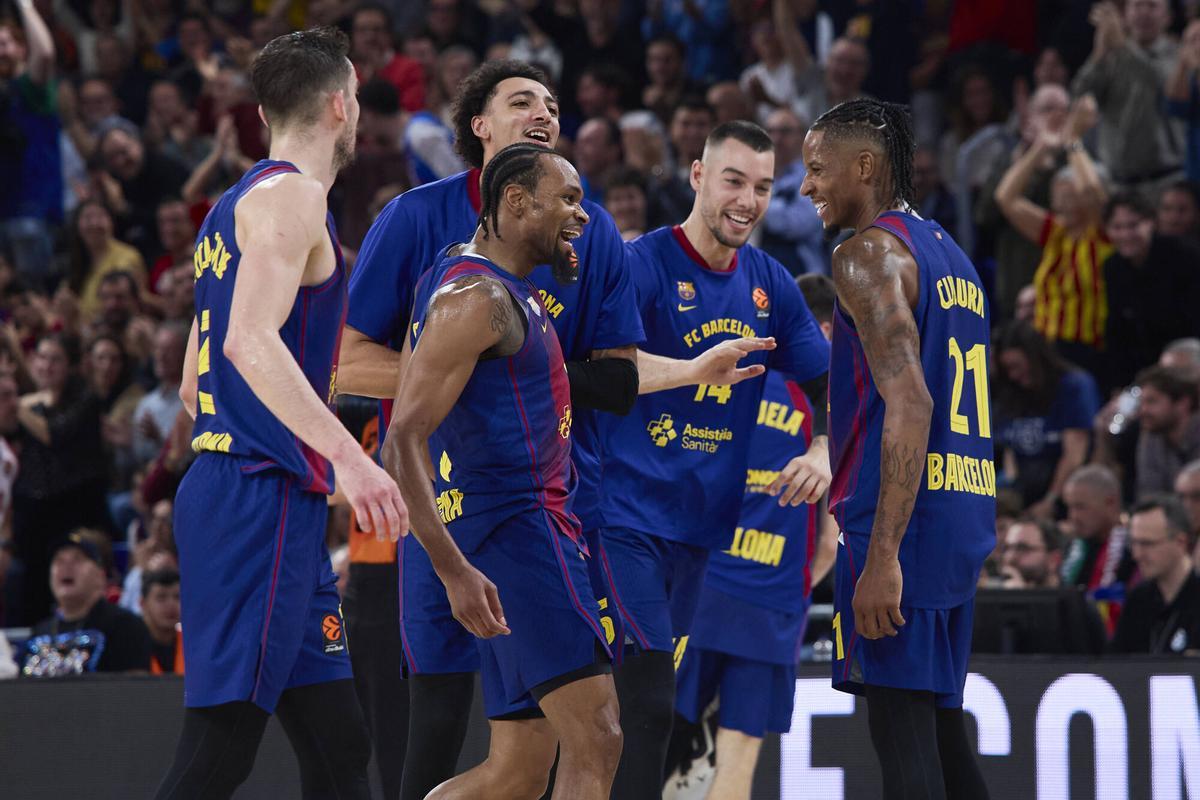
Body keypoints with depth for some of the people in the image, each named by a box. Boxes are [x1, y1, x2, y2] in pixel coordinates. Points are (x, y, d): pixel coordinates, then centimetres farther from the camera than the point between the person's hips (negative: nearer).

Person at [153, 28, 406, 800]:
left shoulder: (235, 208, 22)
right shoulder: (290, 195, -8)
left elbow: (196, 385, 28)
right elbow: (250, 341, -23)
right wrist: (348, 456, -31)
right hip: (261, 500, -10)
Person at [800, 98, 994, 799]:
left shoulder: (871, 251, -9)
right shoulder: (951, 255, 20)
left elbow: (910, 403, -20)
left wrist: (882, 556, -25)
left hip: (904, 520, -9)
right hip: (963, 518, 9)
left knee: (900, 728, -11)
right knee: (940, 728, 13)